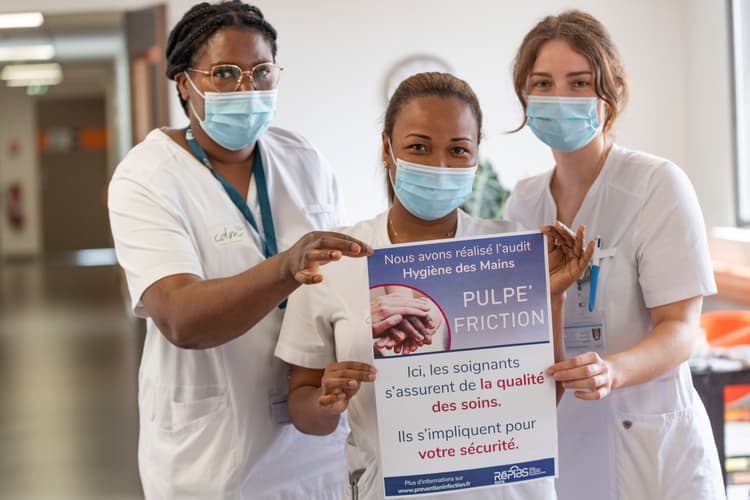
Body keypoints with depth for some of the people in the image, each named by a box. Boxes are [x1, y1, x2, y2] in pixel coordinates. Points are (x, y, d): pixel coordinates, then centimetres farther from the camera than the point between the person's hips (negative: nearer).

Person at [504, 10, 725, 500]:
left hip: (644, 443, -4)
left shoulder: (658, 185, -10)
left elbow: (680, 328, -15)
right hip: (550, 441, 4)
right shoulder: (522, 202, 5)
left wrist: (612, 371, -32)